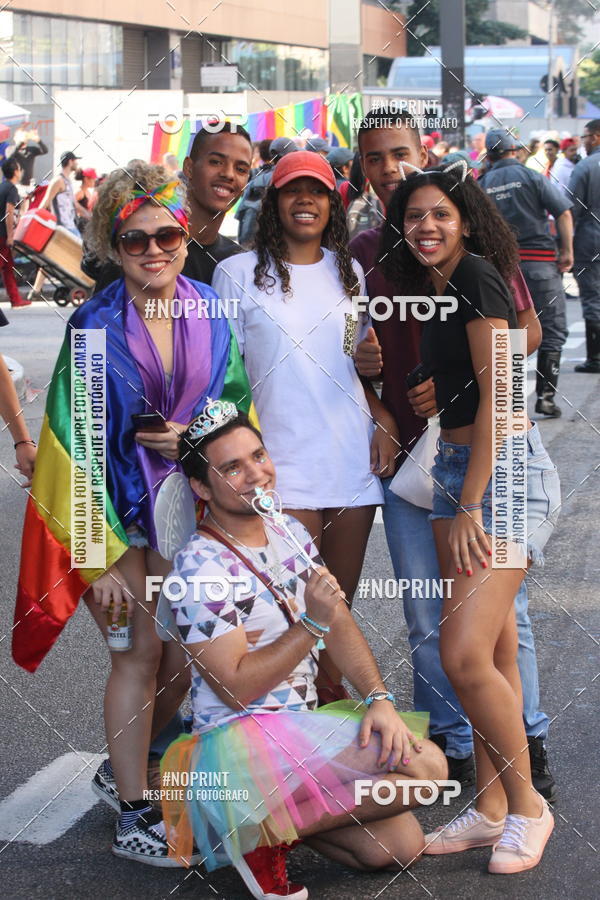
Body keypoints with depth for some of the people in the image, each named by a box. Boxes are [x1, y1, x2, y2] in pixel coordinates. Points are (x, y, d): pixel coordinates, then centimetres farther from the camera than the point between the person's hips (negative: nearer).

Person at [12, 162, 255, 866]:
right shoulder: (93, 327, -9)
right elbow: (75, 441, -10)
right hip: (115, 513, -4)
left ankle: (124, 769, 32)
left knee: (185, 654, 7)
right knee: (140, 654, -3)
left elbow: (238, 410, 10)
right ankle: (132, 818, 9)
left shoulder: (211, 317, 1)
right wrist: (98, 554, -13)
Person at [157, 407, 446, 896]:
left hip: (303, 725, 8)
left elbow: (340, 624, 7)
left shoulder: (289, 532, 9)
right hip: (243, 741, -8)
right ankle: (264, 830, -10)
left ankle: (271, 814, 11)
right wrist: (311, 623, -23)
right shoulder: (199, 571, -16)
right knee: (425, 767, -20)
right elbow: (236, 688, -18)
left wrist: (378, 699, -8)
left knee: (401, 845, -3)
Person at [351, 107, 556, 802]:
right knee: (426, 619, 7)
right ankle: (452, 746, 20)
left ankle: (526, 747, 14)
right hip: (404, 451, 4)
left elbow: (527, 330, -3)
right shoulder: (361, 253, 10)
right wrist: (361, 364, -4)